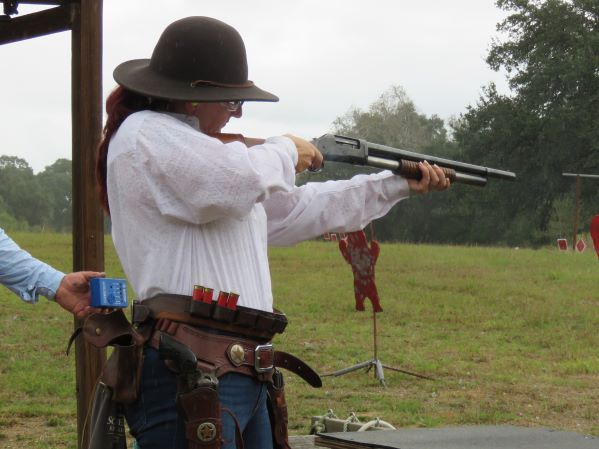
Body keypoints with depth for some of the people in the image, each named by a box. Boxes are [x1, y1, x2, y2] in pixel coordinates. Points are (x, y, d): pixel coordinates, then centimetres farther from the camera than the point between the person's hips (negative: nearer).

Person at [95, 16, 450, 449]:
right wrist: (285, 151, -1)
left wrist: (397, 185, 37)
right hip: (191, 373, -10)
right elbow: (235, 184, -24)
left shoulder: (200, 147, 24)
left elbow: (294, 210, 35)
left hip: (242, 372, 10)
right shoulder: (145, 133, -6)